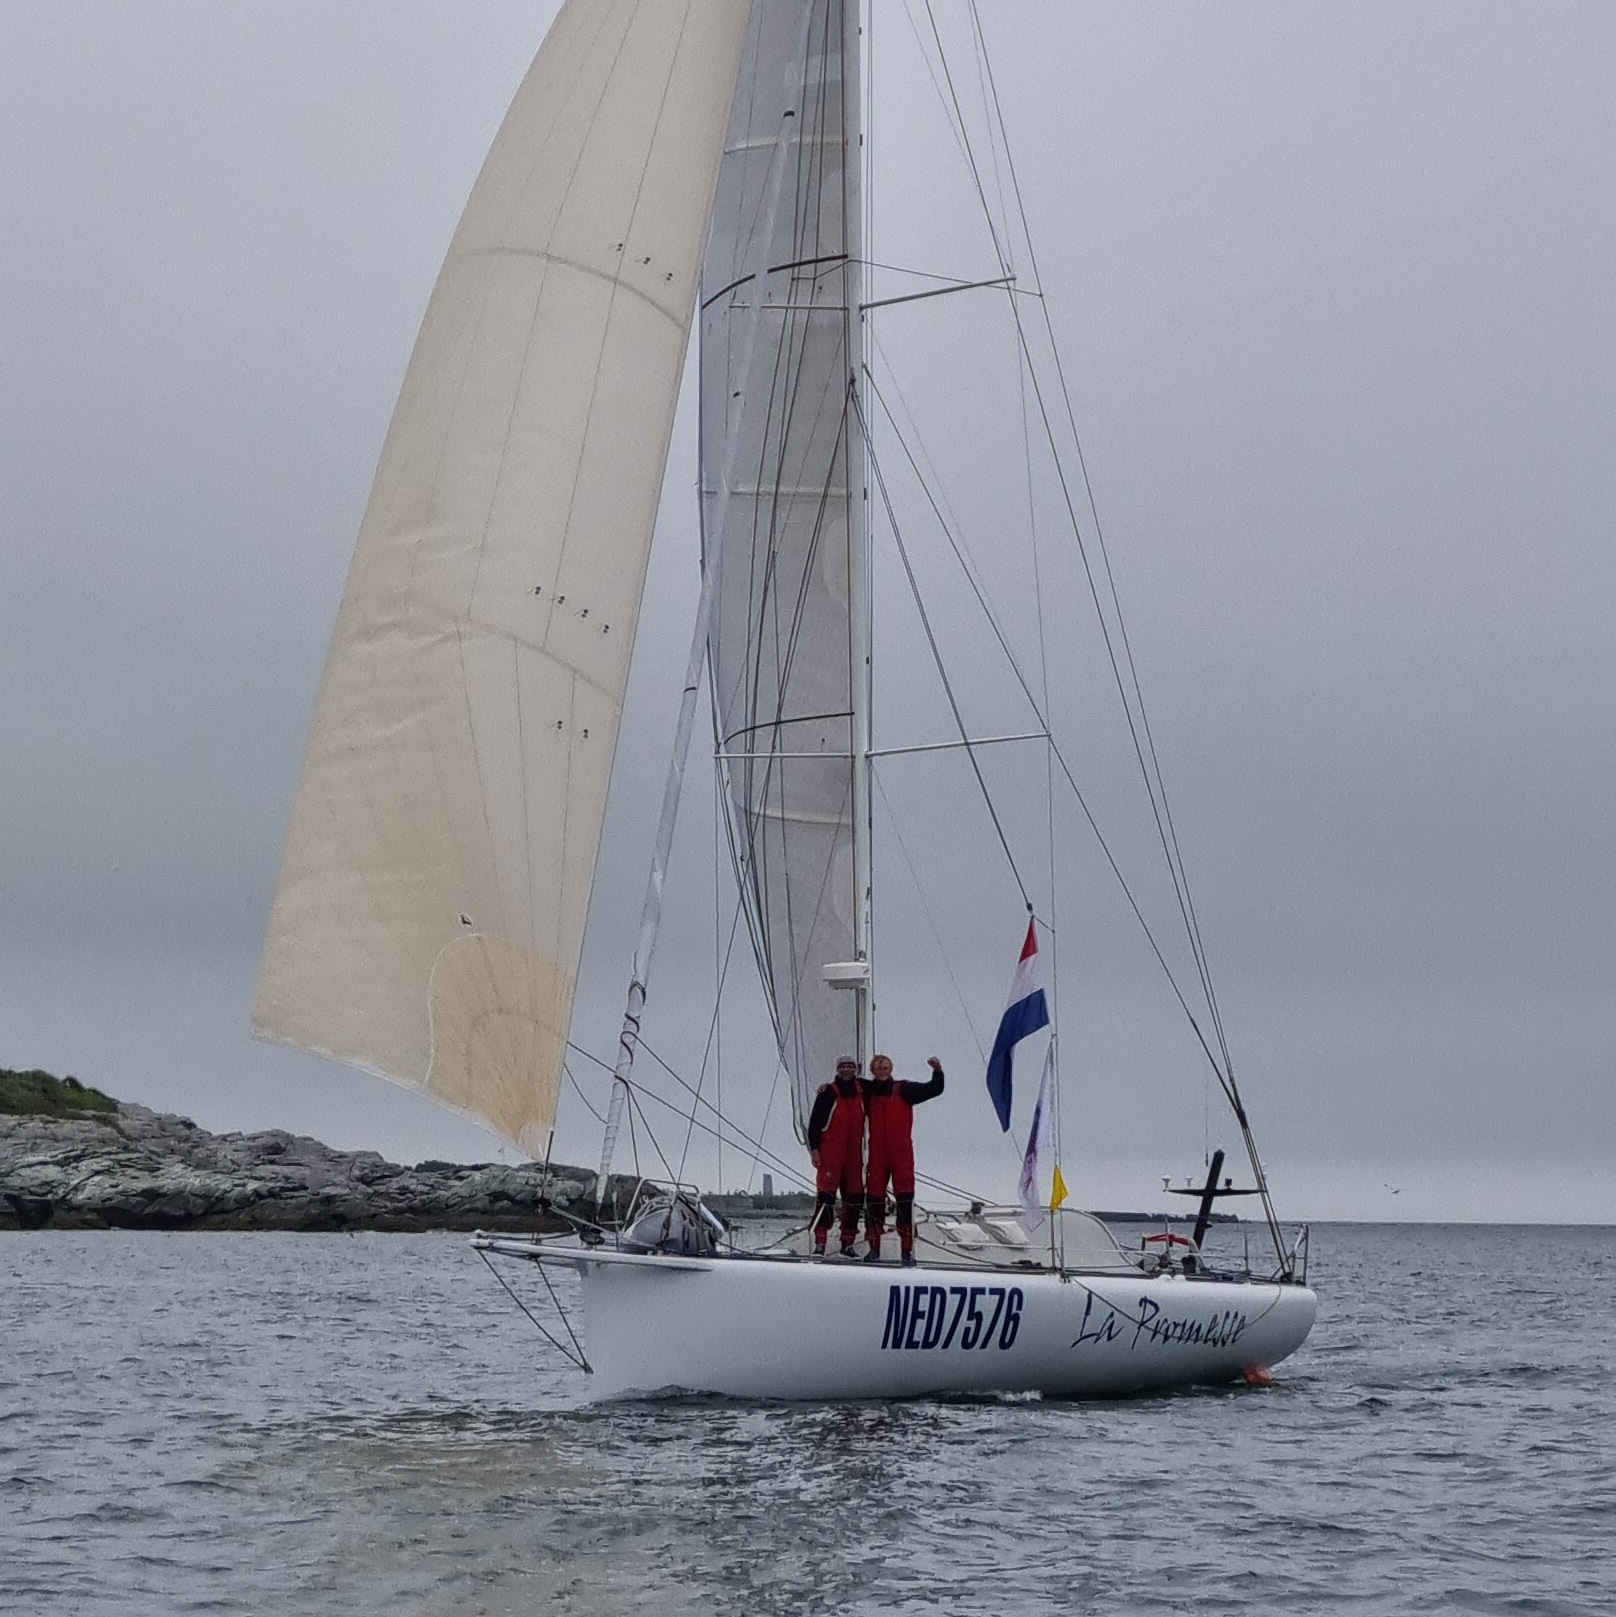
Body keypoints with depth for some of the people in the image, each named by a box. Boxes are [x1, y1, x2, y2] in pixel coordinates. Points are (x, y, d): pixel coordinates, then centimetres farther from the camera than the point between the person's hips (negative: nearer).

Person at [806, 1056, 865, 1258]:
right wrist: (814, 1149, -10)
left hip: (854, 1154, 5)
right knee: (826, 1196, -10)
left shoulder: (862, 1092, 10)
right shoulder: (827, 1093, -3)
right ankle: (819, 1243, -11)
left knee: (854, 1197, 4)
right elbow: (814, 1122, -3)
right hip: (830, 1153, -5)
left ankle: (848, 1243, 12)